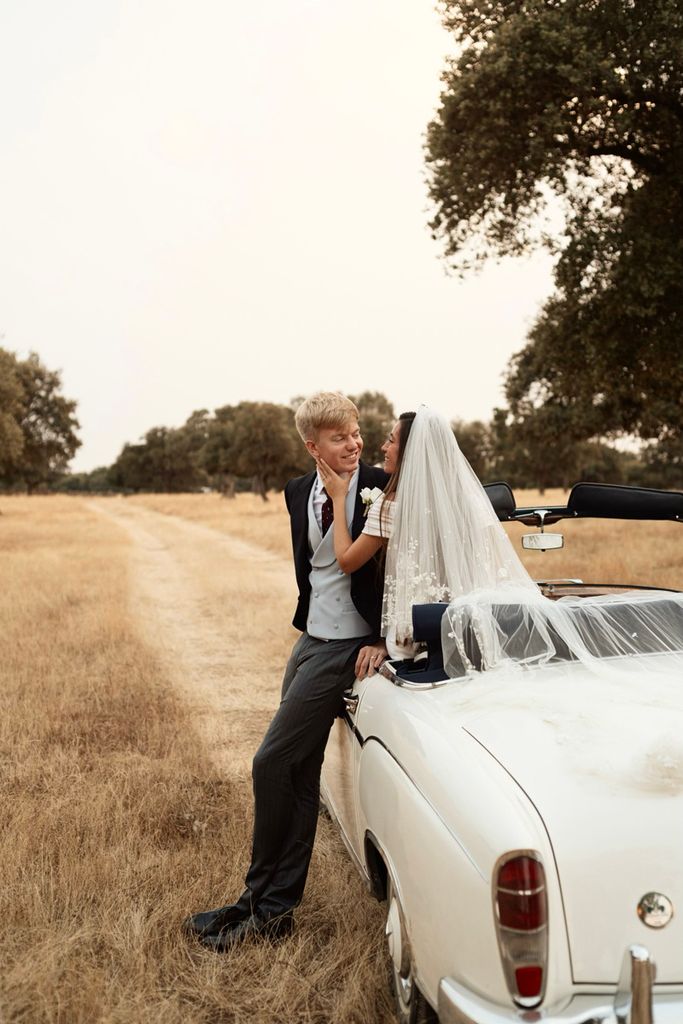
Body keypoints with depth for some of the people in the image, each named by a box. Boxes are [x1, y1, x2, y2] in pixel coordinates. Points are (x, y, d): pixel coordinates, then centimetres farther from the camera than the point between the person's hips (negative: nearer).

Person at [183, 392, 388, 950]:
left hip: (349, 645, -7)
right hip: (311, 637, 7)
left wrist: (381, 638, -17)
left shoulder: (382, 488, -13)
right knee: (299, 771, 11)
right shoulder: (299, 492, 6)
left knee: (271, 763, -5)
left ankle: (262, 902, 12)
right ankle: (277, 906, 22)